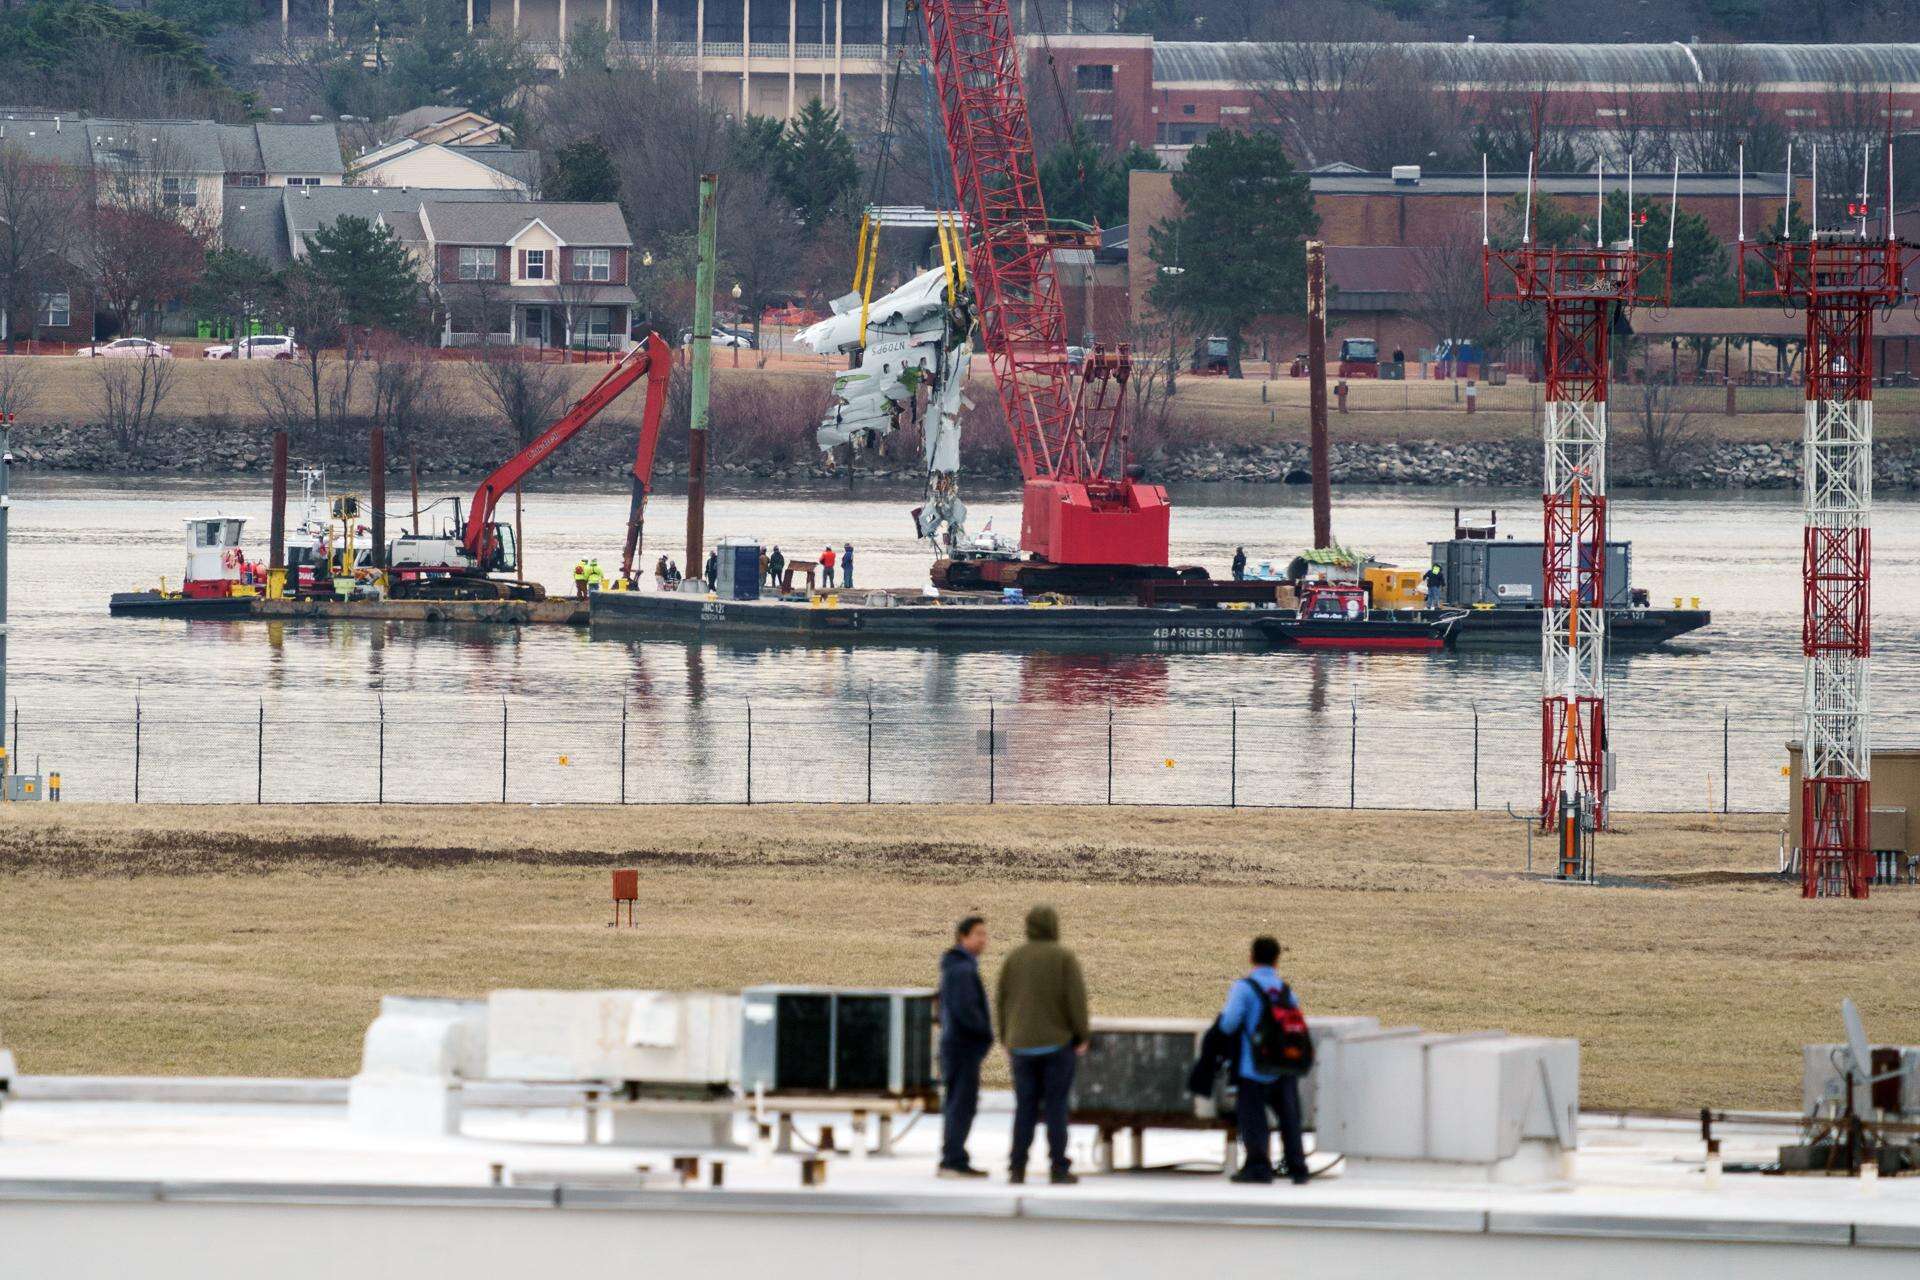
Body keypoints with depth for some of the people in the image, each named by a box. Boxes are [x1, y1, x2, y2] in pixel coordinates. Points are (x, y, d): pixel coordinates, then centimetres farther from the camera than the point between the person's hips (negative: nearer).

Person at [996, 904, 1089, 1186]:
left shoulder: (1014, 958, 3)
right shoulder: (1064, 958, -7)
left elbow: (1002, 1001, 5)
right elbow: (1076, 999, -12)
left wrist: (1006, 1038, 15)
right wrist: (1082, 1037, -2)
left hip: (1022, 1045, 3)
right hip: (1058, 1043, -3)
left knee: (1025, 1108, 7)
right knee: (1056, 1107, 1)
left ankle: (1017, 1169, 1)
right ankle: (1059, 1169, -1)